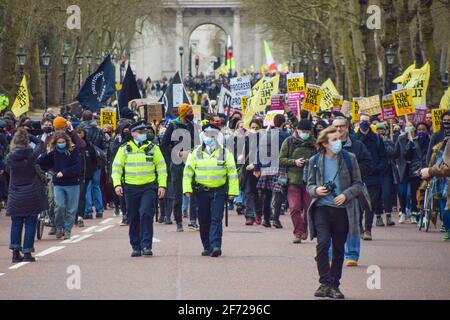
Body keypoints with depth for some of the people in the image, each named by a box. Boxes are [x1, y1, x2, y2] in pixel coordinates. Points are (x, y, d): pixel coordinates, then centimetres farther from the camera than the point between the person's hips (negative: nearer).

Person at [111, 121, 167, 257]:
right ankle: (136, 247, 16)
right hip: (131, 188, 2)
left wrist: (162, 185, -2)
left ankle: (146, 246, -13)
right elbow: (116, 168, 7)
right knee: (133, 219, 7)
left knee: (146, 215, -14)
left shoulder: (153, 148, 6)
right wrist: (117, 184, -6)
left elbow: (161, 167, 7)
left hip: (149, 187, -2)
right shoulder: (124, 149, 6)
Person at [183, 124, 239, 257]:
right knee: (204, 221, 7)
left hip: (218, 192, -2)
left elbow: (232, 173, 3)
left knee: (216, 219, -12)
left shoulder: (225, 153, 4)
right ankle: (207, 247, 16)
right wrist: (187, 189, -4)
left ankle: (216, 246, -17)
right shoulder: (195, 153, 7)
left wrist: (232, 191, -3)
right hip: (201, 192, 2)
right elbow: (187, 172, 6)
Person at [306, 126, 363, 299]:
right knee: (322, 244, -16)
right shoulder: (315, 161, 5)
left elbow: (358, 184, 5)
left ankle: (334, 285, 15)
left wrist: (345, 195, -12)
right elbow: (309, 185, 13)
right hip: (322, 208, -1)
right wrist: (316, 190, -9)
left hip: (342, 208, 1)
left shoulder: (349, 158, 2)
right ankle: (325, 283, -11)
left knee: (338, 249, 6)